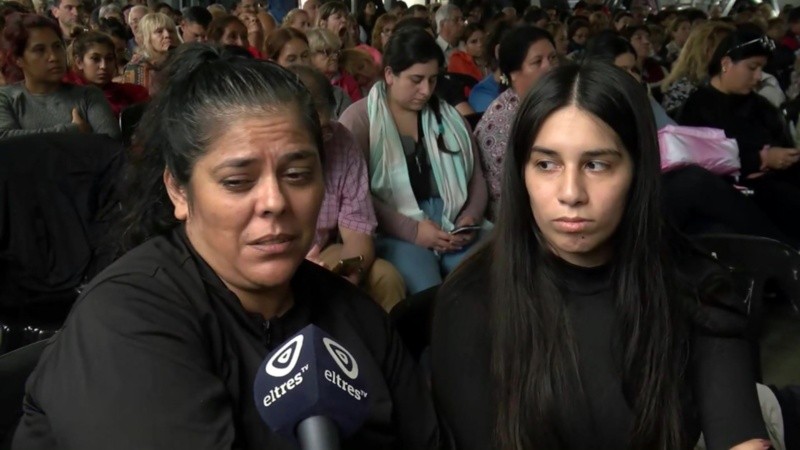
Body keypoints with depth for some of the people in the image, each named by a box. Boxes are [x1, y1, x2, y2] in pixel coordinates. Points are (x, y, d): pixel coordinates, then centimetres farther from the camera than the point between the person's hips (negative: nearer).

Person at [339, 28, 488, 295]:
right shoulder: (359, 119, 3)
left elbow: (475, 176, 19)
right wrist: (411, 230, -14)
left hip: (454, 226, 4)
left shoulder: (449, 117, 19)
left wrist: (471, 218, -2)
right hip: (396, 233, -4)